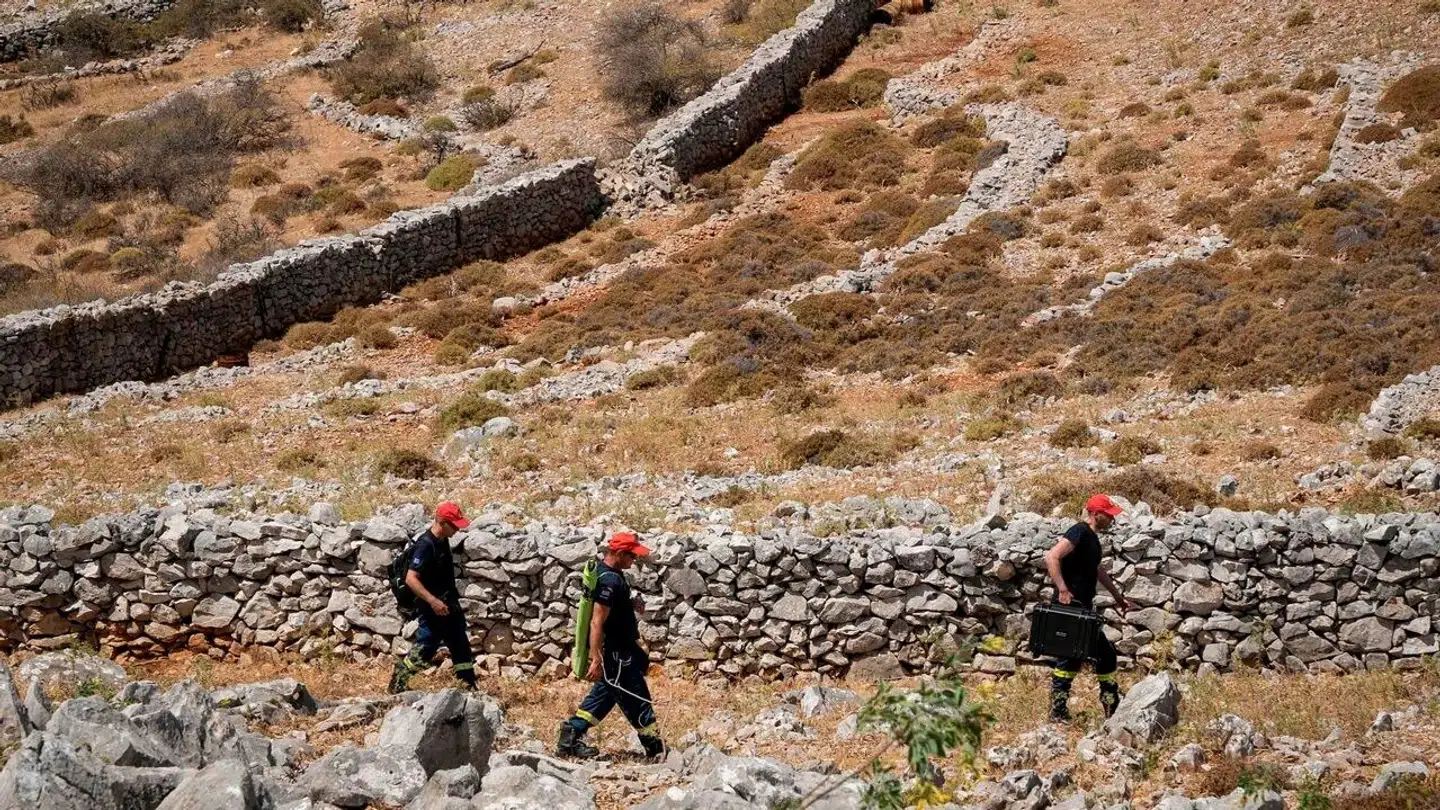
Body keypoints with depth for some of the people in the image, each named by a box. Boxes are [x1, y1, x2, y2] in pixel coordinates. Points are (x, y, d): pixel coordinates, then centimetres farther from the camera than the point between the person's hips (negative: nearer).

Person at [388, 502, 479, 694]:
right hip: (432, 610, -9)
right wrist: (433, 601, -33)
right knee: (424, 651, -3)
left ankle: (470, 689, 20)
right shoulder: (425, 545, -22)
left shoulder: (443, 541, 6)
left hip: (448, 606, 9)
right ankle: (397, 684, 14)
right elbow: (411, 579, -27)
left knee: (462, 648, 12)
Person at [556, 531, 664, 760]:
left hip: (619, 649, 10)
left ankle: (570, 737, 19)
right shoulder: (609, 581, -24)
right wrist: (596, 661, -29)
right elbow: (597, 622, -27)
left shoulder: (609, 573, 7)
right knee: (637, 699, 2)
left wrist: (631, 604, 7)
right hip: (615, 654, -10)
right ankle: (656, 748, 15)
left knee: (605, 693, 20)